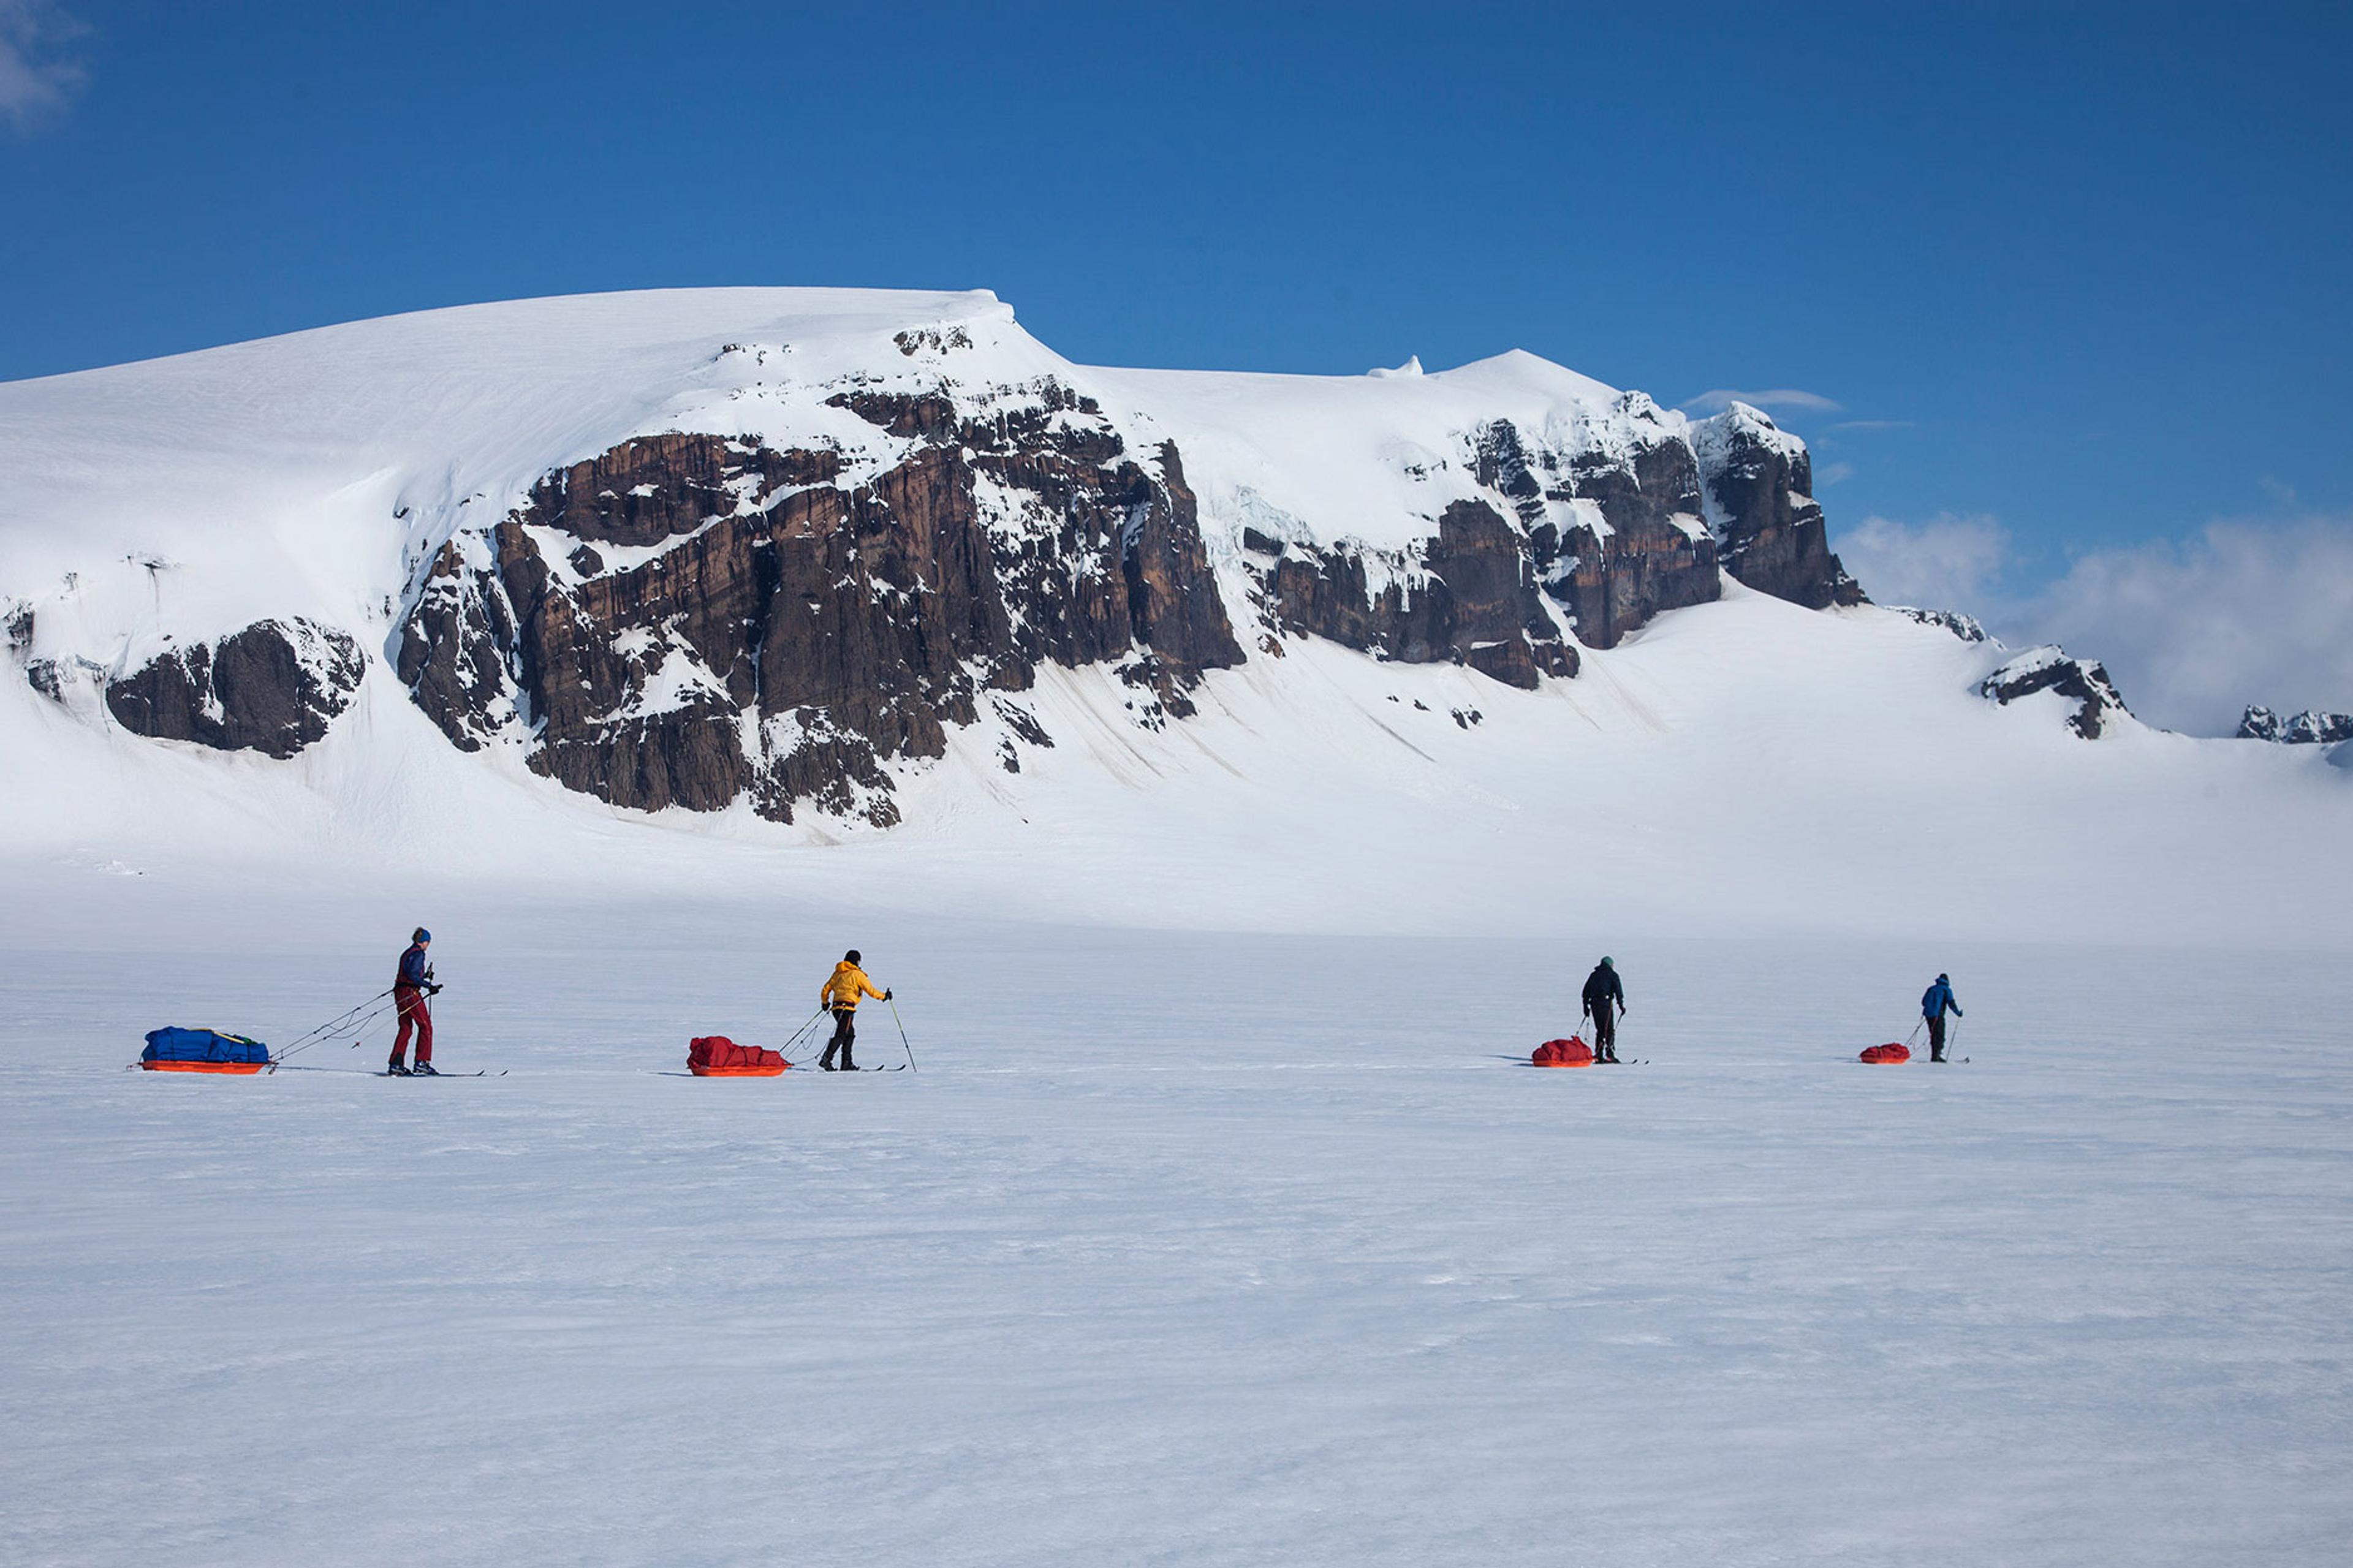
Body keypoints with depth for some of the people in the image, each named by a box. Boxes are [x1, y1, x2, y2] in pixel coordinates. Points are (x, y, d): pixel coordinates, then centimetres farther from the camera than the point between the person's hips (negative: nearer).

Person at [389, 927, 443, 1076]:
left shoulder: (407, 953, 16)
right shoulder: (418, 954, -11)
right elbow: (412, 976, -21)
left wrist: (425, 976, 28)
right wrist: (429, 986, -21)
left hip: (400, 992, 9)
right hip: (411, 993, -9)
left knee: (405, 1029, 12)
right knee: (426, 1026, -1)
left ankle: (397, 1064, 8)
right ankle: (422, 1062, -3)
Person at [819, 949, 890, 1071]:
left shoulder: (837, 973, 17)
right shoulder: (857, 974, -2)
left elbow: (825, 990, 19)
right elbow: (870, 990, -1)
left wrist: (825, 1002, 36)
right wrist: (884, 996, 13)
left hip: (836, 1006, 8)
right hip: (847, 1007, -8)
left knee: (850, 1034, 18)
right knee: (841, 1035, -12)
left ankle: (846, 1064, 16)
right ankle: (826, 1059, -25)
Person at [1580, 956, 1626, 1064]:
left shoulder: (1594, 975, 19)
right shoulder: (1612, 975, 3)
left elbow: (1586, 991, 17)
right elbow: (1618, 990, -5)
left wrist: (1586, 1005, 20)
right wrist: (1621, 1004, -3)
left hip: (1594, 1003, 5)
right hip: (1605, 1004, -5)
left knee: (1600, 1030, 11)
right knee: (1610, 1030, -5)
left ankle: (1598, 1056, 6)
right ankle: (1609, 1055, -14)